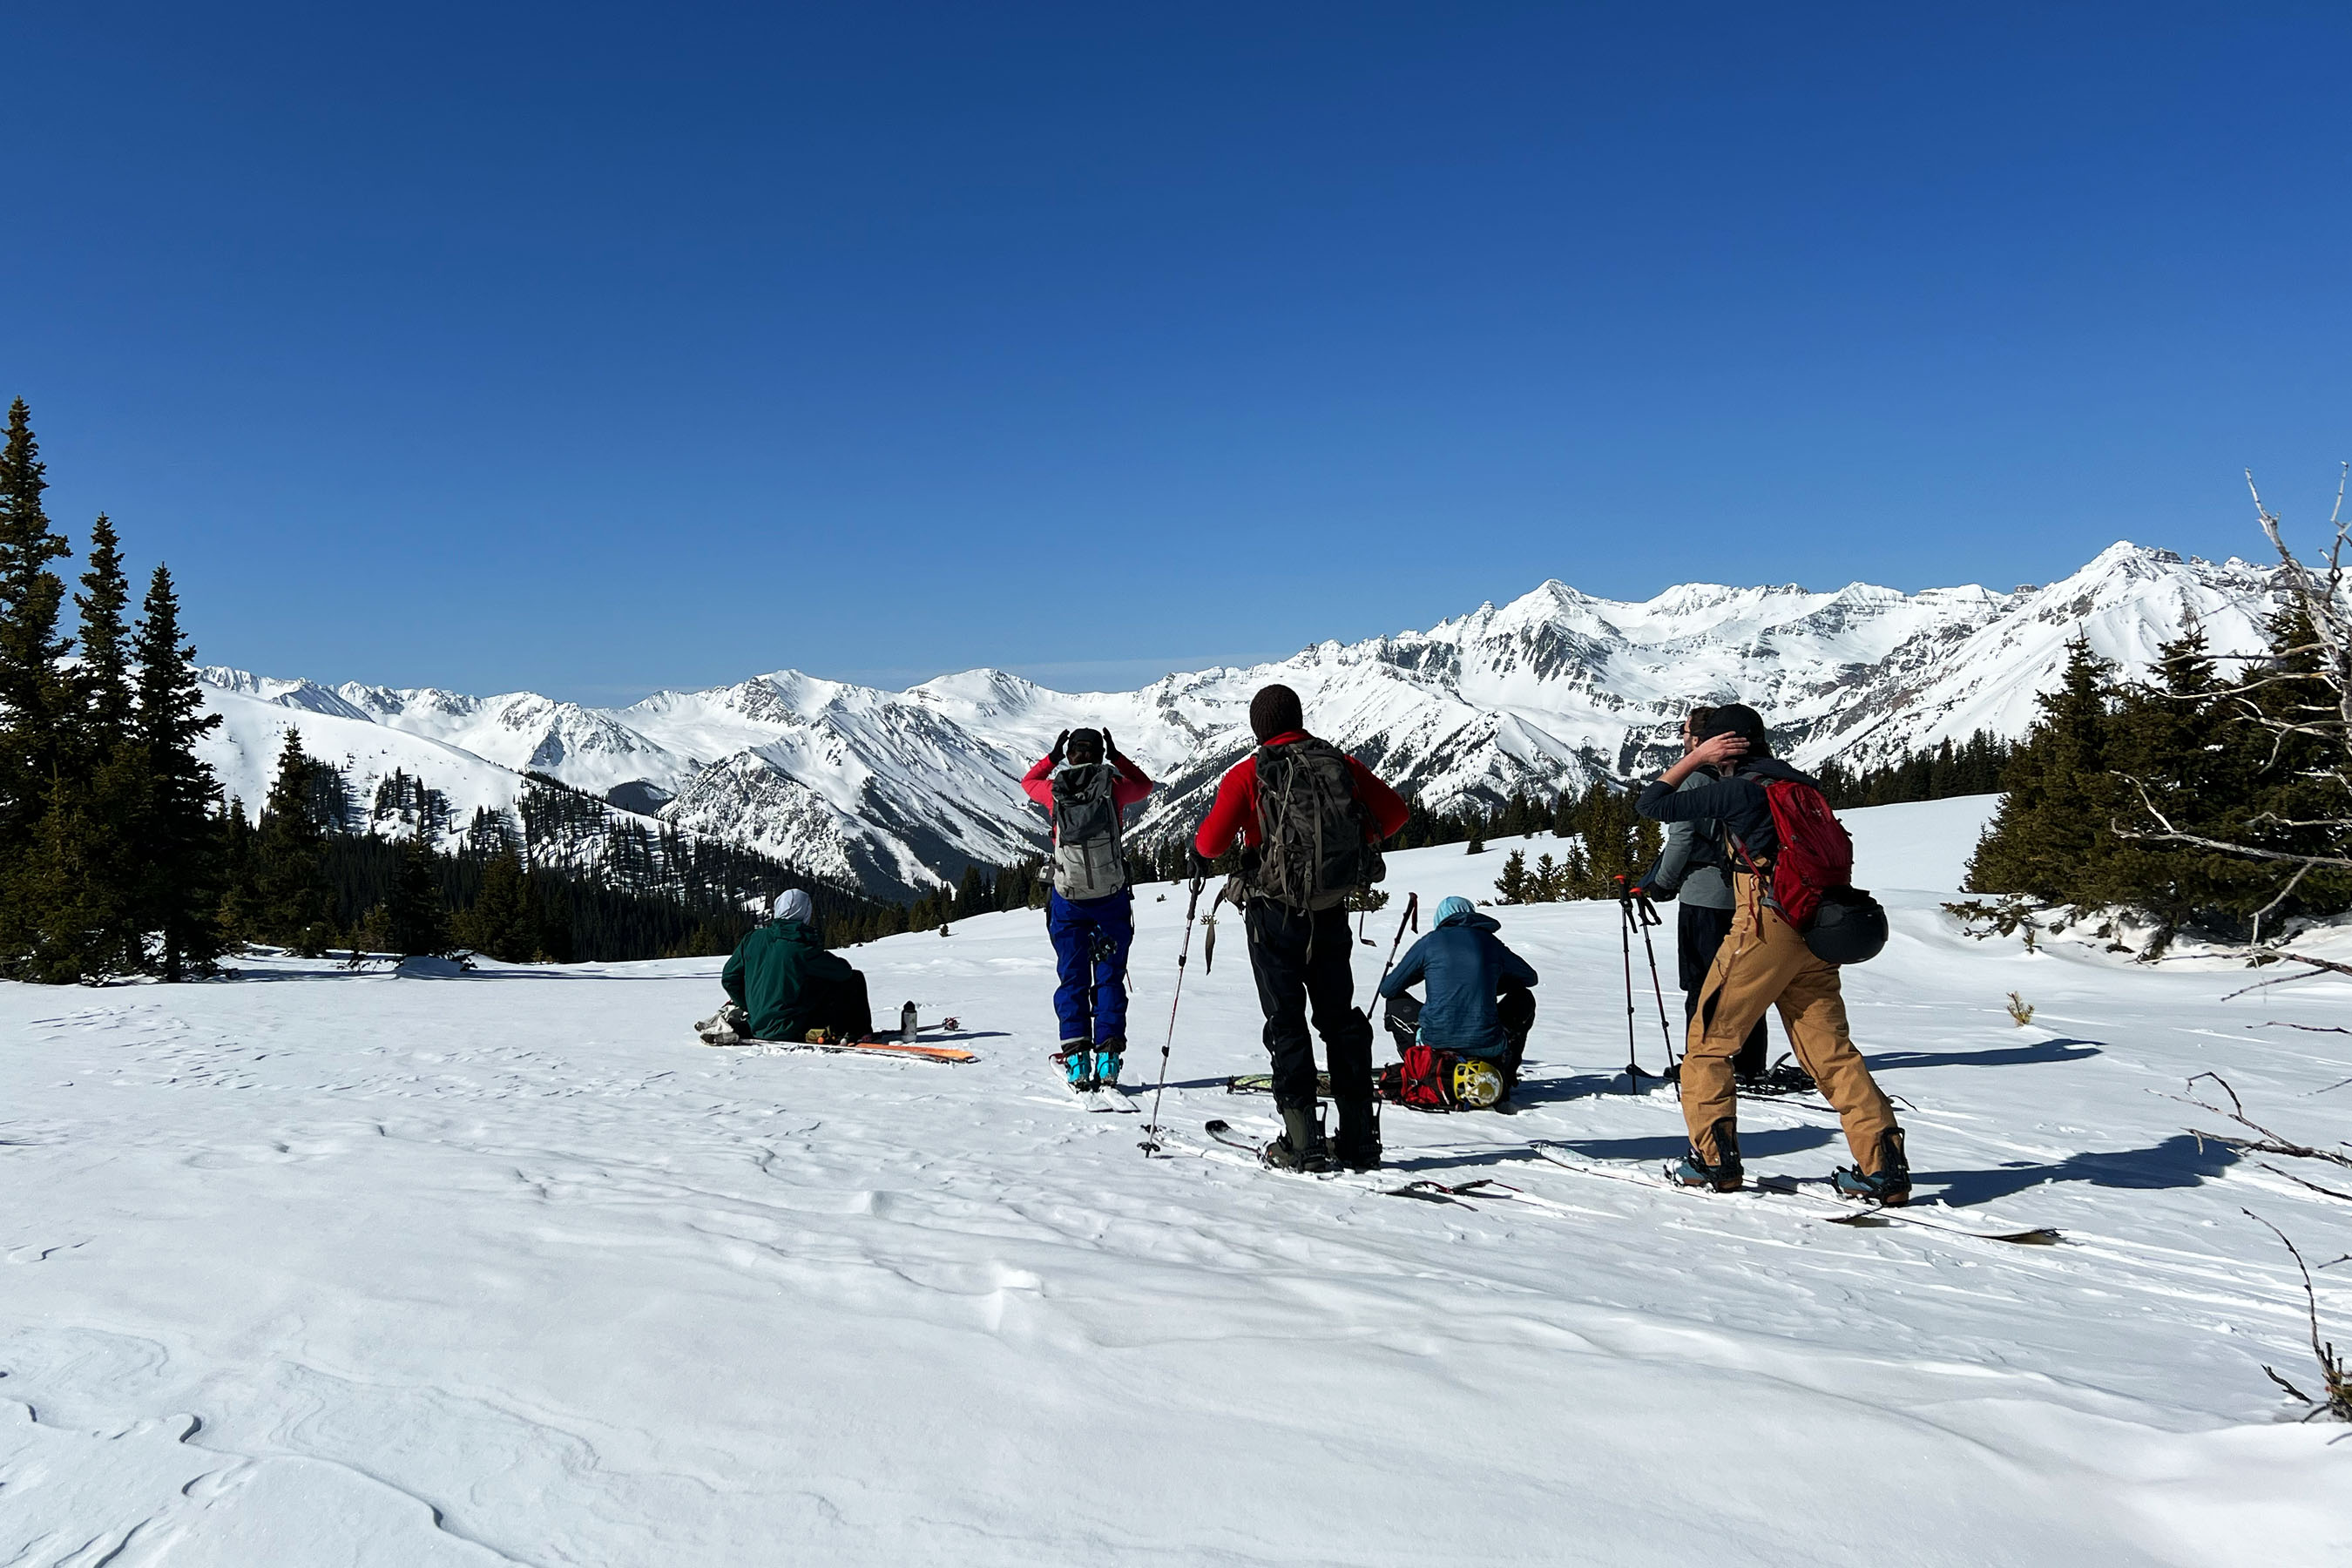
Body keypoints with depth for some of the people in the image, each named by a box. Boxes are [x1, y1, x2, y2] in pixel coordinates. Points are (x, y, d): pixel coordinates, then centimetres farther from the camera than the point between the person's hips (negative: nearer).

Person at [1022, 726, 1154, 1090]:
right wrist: (1117, 757, 20)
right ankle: (1108, 1056, 3)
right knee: (1110, 978, 8)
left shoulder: (1055, 791, -3)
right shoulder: (1113, 788, -6)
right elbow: (1144, 785, 17)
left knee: (1072, 978, 8)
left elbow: (1028, 781, 21)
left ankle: (1076, 1059, 2)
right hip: (1112, 897, -1)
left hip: (1068, 899, 1)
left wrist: (1052, 755, 23)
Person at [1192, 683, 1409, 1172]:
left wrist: (1199, 852, 10)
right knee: (1341, 1017, 12)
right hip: (1332, 912, 4)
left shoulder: (1249, 774, -7)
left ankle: (1303, 1144, 2)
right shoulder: (1340, 763, 4)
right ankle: (1361, 1141, 14)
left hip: (1276, 915, -3)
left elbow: (1212, 839, -13)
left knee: (1286, 1021, 4)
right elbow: (1393, 811, 8)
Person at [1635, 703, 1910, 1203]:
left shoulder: (1740, 789, -6)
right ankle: (1884, 1165, 1)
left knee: (1707, 1042, 6)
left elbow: (1651, 804, -3)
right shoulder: (1803, 786, 15)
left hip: (1764, 927, -7)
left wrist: (1694, 758, 3)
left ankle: (1714, 1157, 5)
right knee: (1832, 1051, 8)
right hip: (1814, 935, 7)